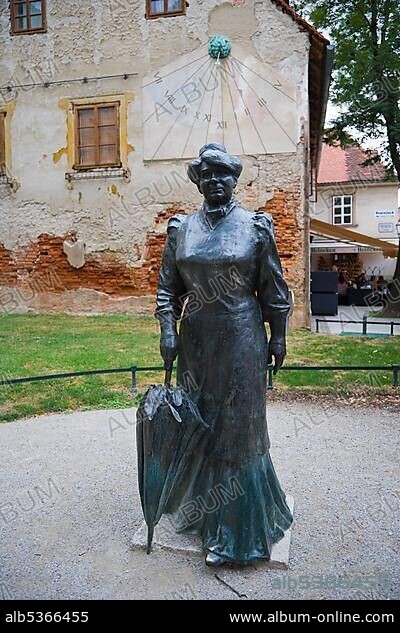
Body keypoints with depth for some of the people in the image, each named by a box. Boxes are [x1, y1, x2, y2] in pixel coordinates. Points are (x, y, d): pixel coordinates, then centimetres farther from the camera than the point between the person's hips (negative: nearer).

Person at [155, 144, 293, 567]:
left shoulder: (256, 226, -2)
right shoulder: (181, 229, 5)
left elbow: (274, 289, 1)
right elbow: (168, 286, 7)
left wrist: (277, 339, 0)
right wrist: (167, 331, -3)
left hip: (242, 337, -3)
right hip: (196, 340, 3)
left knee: (237, 424, 3)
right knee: (197, 421, 13)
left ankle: (234, 530, 19)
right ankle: (199, 507, 35)